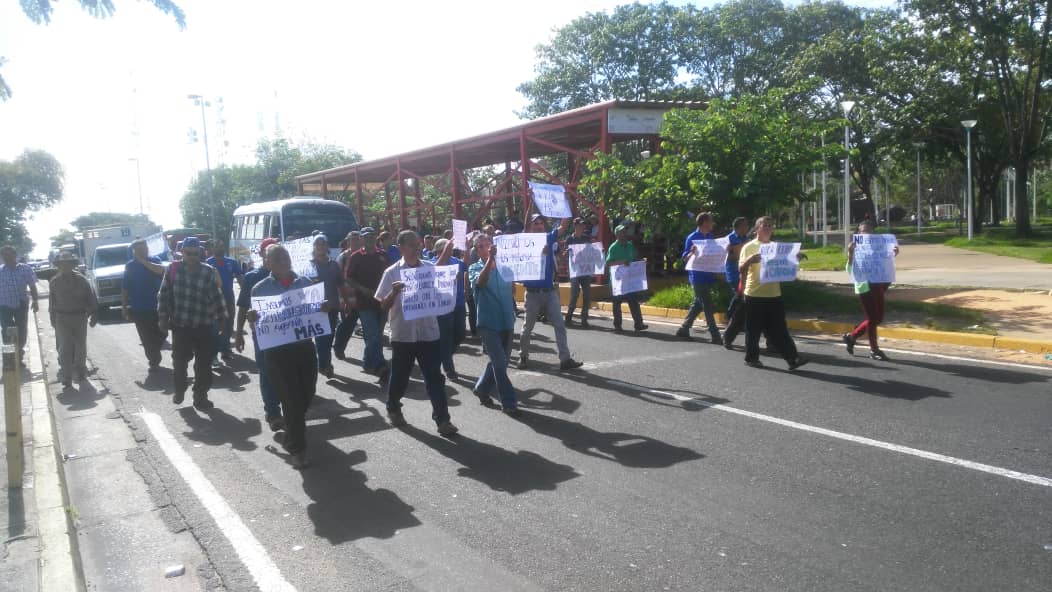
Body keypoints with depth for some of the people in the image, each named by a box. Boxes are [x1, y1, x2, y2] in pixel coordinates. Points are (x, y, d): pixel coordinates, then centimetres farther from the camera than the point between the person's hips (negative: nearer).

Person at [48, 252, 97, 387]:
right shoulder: (54, 282, 1)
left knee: (80, 347, 9)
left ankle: (80, 372, 25)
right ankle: (66, 376, -4)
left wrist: (93, 315, -1)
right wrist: (53, 319, 8)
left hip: (80, 316, 1)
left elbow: (91, 298, 2)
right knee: (65, 348, -5)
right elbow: (52, 302, 8)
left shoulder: (81, 280, -1)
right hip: (62, 318, 0)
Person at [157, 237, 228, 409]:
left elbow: (218, 298, -3)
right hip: (180, 325, 1)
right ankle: (179, 391, 36)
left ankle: (200, 396, 18)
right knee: (179, 361, 12)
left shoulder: (209, 272, -7)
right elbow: (164, 295, 2)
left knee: (204, 364, 4)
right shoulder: (173, 269, -3)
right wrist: (163, 317, -1)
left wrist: (221, 319, -2)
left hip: (205, 326, -1)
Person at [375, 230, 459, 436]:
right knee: (400, 375, 14)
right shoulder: (392, 272, -5)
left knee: (435, 377, 0)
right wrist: (394, 293, -24)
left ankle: (442, 419, 3)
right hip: (402, 334, -1)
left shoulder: (430, 268, 3)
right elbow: (383, 306, -4)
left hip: (428, 332, 2)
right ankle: (393, 408, 37)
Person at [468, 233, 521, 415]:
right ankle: (509, 402, 3)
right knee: (499, 362, -7)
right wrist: (490, 259, -31)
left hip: (506, 321, 4)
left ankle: (481, 389, 34)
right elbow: (480, 282, -23)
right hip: (488, 322, -4)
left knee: (502, 361, 14)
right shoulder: (475, 268, -3)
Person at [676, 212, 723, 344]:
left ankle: (684, 329, 23)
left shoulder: (711, 237, 11)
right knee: (707, 306, -6)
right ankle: (715, 336, -4)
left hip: (708, 276, 7)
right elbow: (685, 258, -8)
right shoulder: (692, 238, -9)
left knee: (697, 304, 12)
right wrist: (692, 252, -29)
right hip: (698, 277, -7)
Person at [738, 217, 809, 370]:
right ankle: (751, 358, 17)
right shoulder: (749, 247, -2)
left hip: (774, 294, 3)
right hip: (754, 295, -3)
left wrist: (796, 257, -3)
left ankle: (792, 358, 0)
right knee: (753, 329, 4)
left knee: (779, 329, 3)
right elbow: (740, 269, -7)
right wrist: (749, 260, -27)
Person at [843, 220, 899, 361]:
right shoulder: (855, 247, -6)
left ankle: (851, 336, 26)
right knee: (872, 318, -1)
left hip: (877, 285, 6)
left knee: (878, 318, 10)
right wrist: (850, 254, -29)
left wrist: (893, 255, -5)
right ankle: (874, 350, 11)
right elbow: (850, 270, -12)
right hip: (864, 286, -6)